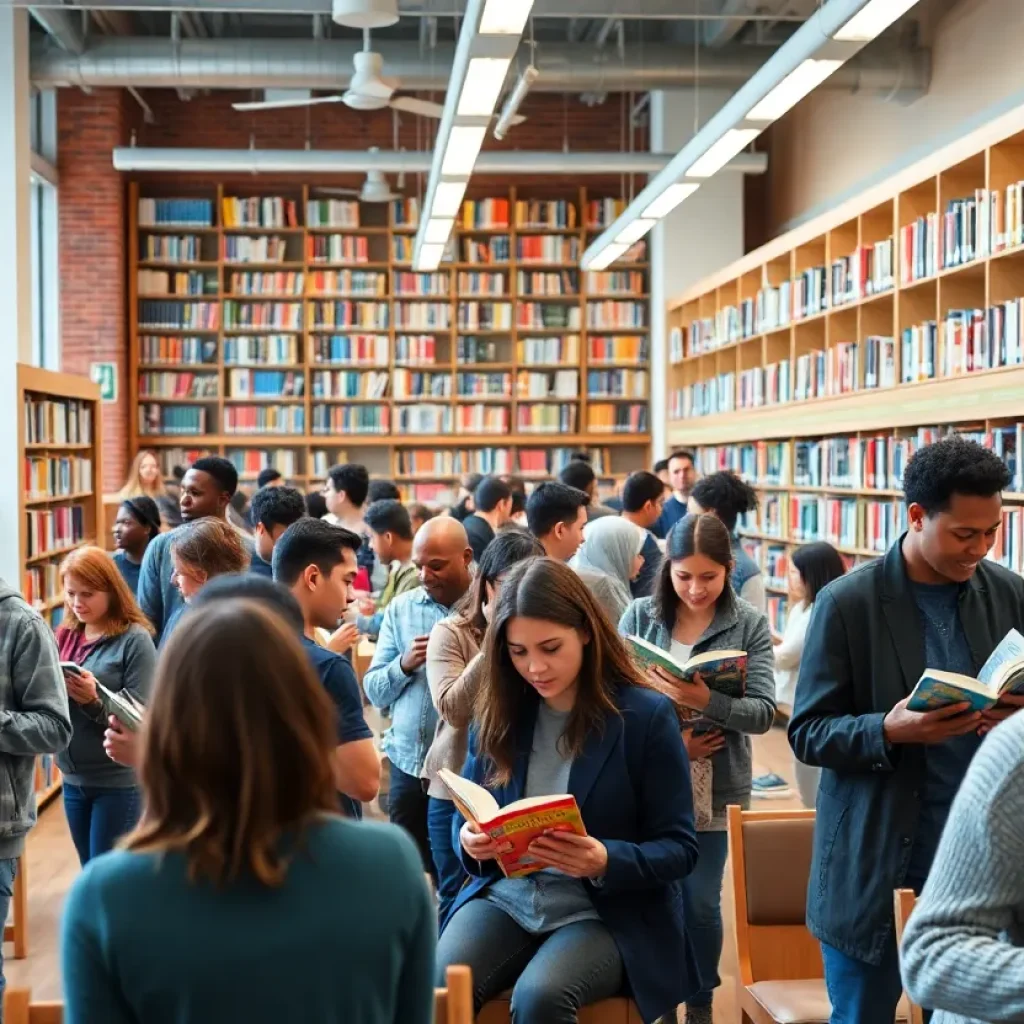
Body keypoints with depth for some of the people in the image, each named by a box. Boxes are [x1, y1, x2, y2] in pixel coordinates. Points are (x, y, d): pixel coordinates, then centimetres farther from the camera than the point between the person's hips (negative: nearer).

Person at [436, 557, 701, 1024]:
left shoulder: (646, 714, -7)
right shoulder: (498, 712, 4)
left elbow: (678, 847, -5)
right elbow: (466, 813, 14)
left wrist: (607, 862, -25)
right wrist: (469, 840, -11)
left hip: (608, 913, -3)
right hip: (505, 898, 3)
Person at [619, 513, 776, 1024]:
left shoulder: (750, 624, -5)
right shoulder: (640, 616, -2)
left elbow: (763, 711, -11)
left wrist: (707, 701, -29)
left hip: (712, 788, -1)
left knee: (701, 902, 9)